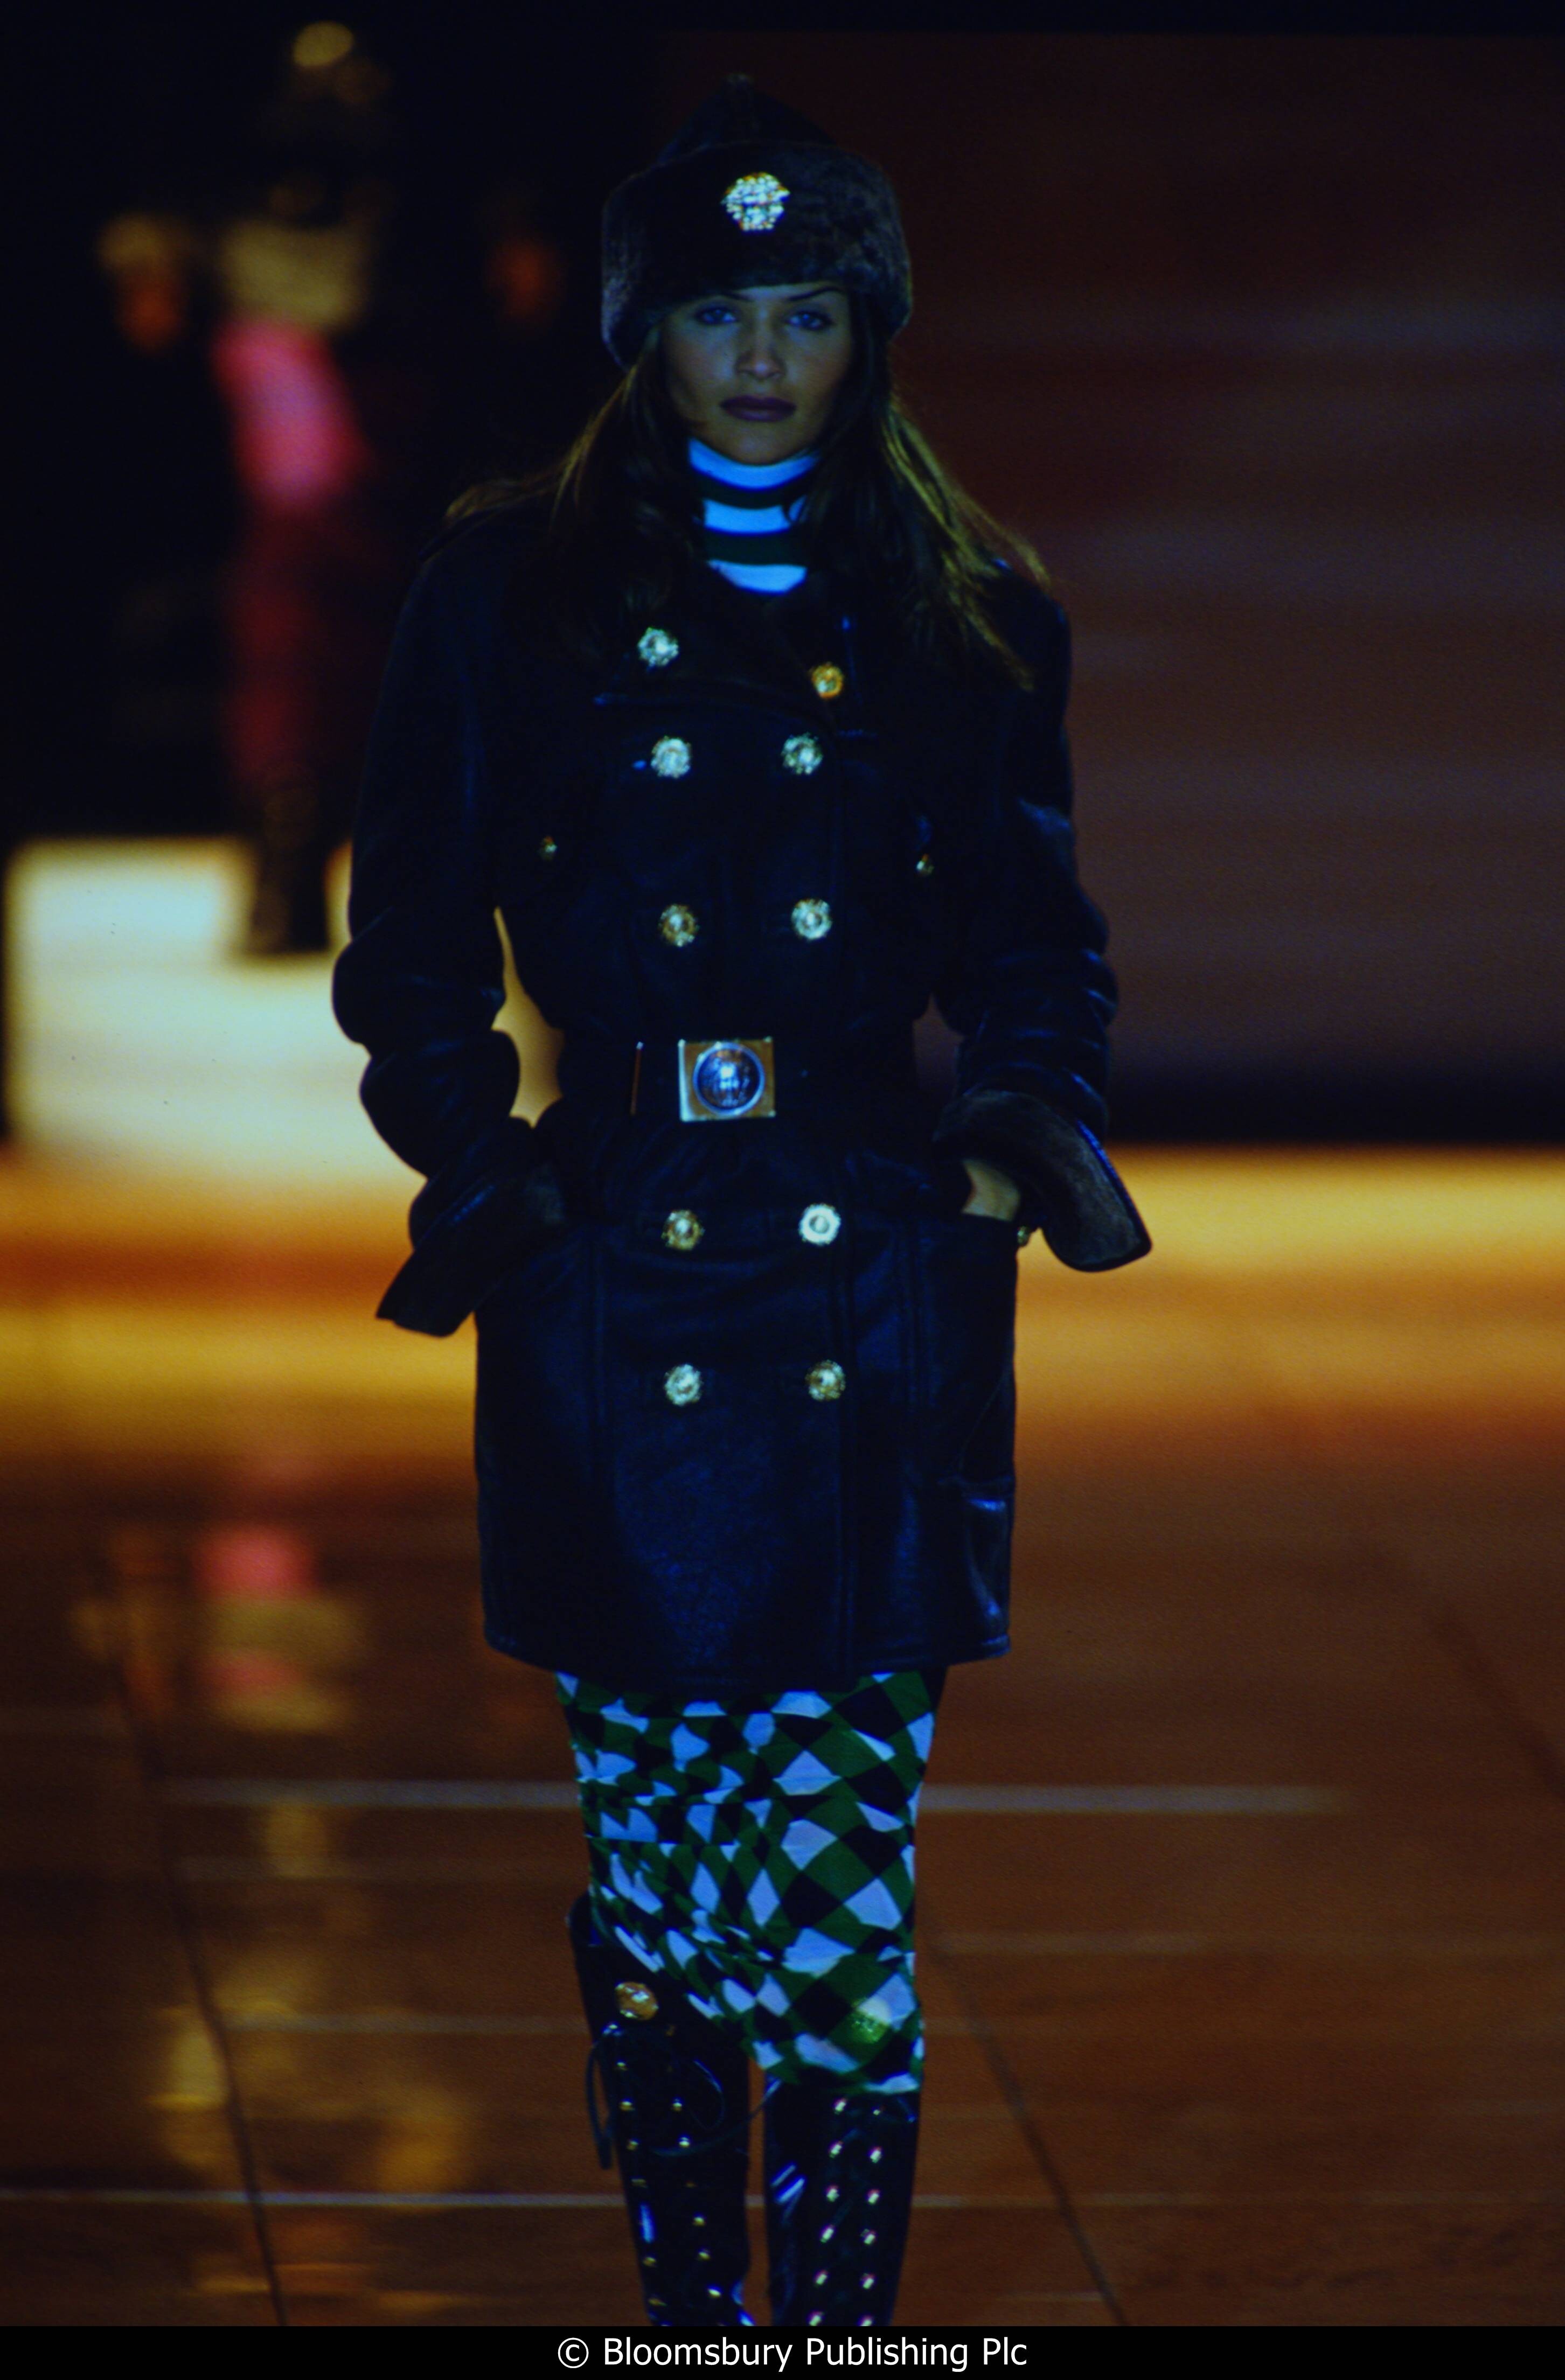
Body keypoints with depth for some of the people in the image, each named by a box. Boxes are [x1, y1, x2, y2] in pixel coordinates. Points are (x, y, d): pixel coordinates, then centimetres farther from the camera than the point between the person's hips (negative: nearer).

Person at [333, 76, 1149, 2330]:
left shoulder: (964, 623, 8)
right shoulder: (510, 600, 5)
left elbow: (1037, 950, 13)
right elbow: (415, 948, 7)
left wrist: (1037, 1119, -6)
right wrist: (475, 1159, -8)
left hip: (876, 1301, 0)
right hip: (611, 1296, 0)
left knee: (843, 1876, -7)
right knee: (656, 1860, 6)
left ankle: (846, 2329, -5)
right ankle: (690, 2305, 18)